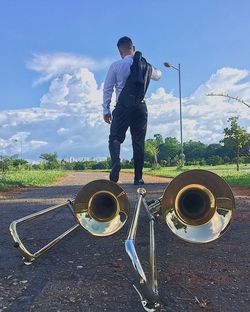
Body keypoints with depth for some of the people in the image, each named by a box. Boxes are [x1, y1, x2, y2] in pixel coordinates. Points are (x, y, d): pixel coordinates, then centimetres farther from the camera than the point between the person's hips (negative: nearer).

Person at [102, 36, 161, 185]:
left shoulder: (116, 66, 3)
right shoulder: (146, 65, 11)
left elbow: (108, 89, 1)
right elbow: (158, 75, 31)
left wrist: (106, 110, 6)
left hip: (123, 107, -2)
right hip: (140, 107, 3)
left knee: (115, 138, 4)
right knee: (139, 141, 7)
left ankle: (116, 161, -26)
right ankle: (138, 177, 7)